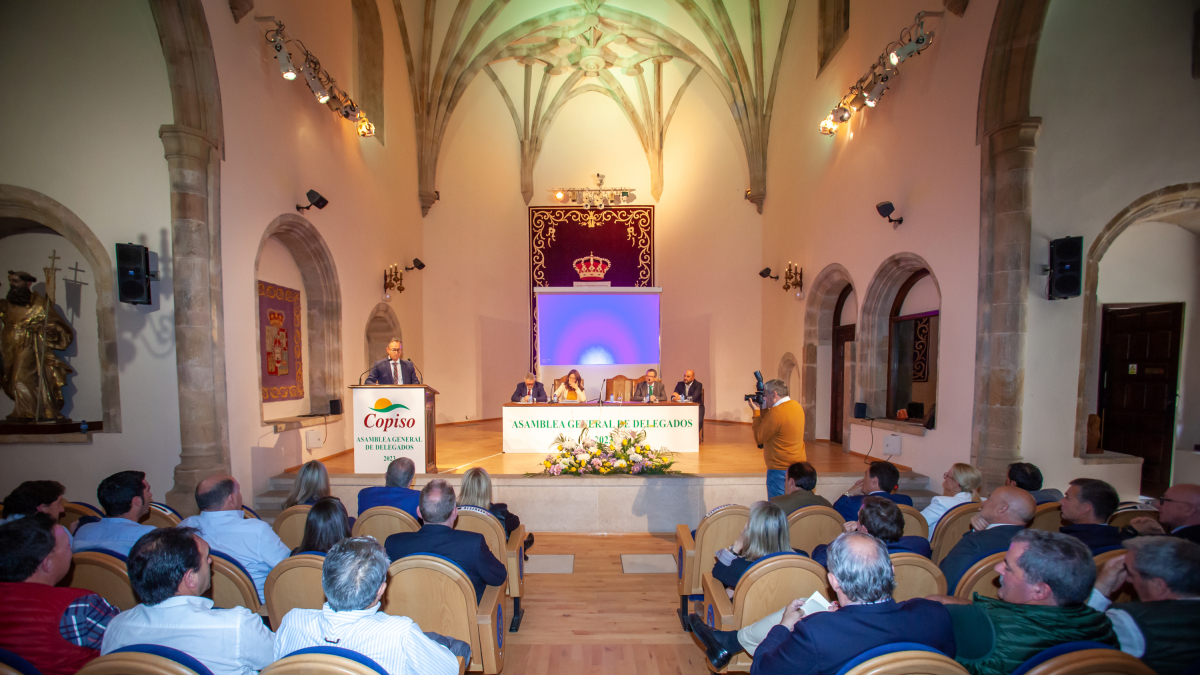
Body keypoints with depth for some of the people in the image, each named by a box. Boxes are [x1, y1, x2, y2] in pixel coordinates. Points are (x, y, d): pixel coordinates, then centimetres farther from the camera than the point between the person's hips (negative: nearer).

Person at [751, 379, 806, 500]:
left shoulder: (776, 413, -21)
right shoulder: (796, 406, 7)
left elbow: (759, 438, -11)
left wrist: (756, 411, -5)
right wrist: (764, 408, 12)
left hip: (780, 469, -9)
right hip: (799, 466, 9)